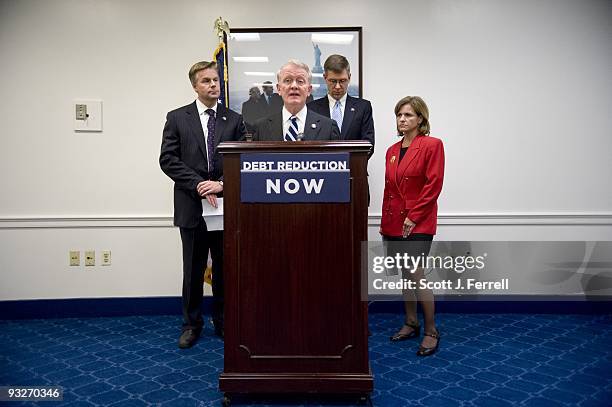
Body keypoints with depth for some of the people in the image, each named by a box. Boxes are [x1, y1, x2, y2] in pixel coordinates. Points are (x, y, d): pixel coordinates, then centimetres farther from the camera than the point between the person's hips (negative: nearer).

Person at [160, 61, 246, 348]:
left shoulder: (234, 120, 6)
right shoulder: (177, 118, 3)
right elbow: (168, 159, -3)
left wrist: (221, 183, -14)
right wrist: (199, 184, -13)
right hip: (191, 206, -1)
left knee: (224, 268, 10)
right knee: (193, 269, 9)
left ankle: (223, 322, 25)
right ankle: (191, 324, 24)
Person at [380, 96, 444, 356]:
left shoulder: (432, 145, -7)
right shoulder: (392, 151, 13)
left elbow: (433, 185, -12)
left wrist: (413, 217, -15)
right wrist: (385, 223, 11)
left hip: (418, 224, -6)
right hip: (394, 223, 7)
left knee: (416, 276, -9)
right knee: (405, 275, 14)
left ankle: (431, 332, 7)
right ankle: (410, 324, 27)